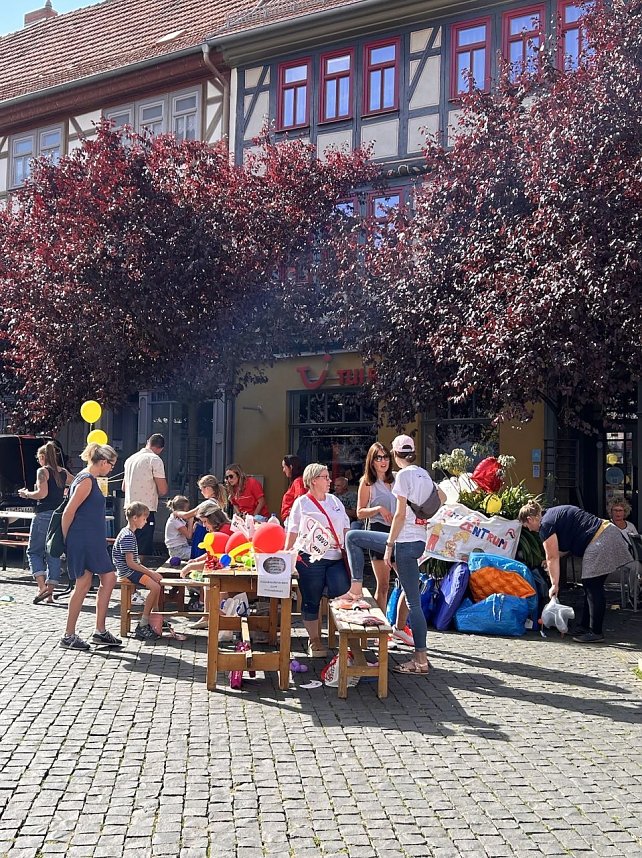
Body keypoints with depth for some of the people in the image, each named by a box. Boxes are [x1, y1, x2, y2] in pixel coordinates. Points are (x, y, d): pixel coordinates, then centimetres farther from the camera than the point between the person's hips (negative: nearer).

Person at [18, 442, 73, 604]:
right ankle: (50, 592, 8)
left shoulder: (43, 471, -6)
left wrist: (26, 494, 0)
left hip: (44, 516, -6)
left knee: (34, 551, 6)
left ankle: (42, 587, -10)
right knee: (54, 554, 9)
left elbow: (42, 493, -17)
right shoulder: (64, 472, 12)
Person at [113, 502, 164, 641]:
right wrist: (150, 573, -18)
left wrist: (149, 571, 9)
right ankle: (142, 626, -17)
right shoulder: (127, 536, -17)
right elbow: (130, 563, -22)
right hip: (127, 572, -11)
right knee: (155, 586, -21)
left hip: (132, 570, 11)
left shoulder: (130, 534, 15)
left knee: (159, 581, 8)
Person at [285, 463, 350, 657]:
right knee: (311, 601, 3)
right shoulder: (301, 503, 2)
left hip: (336, 558, 4)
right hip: (311, 559, -4)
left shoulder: (335, 501, 16)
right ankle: (314, 641, 15)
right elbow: (293, 532, 2)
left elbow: (346, 528, 17)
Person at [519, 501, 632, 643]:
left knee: (593, 587, -5)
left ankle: (596, 632, -1)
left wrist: (554, 585, -3)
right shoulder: (553, 514, 20)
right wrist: (551, 559, 20)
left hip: (599, 540, -10)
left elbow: (552, 558, -8)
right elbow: (567, 547, 24)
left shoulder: (546, 524, -9)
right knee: (590, 586, 14)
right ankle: (585, 627, 21)